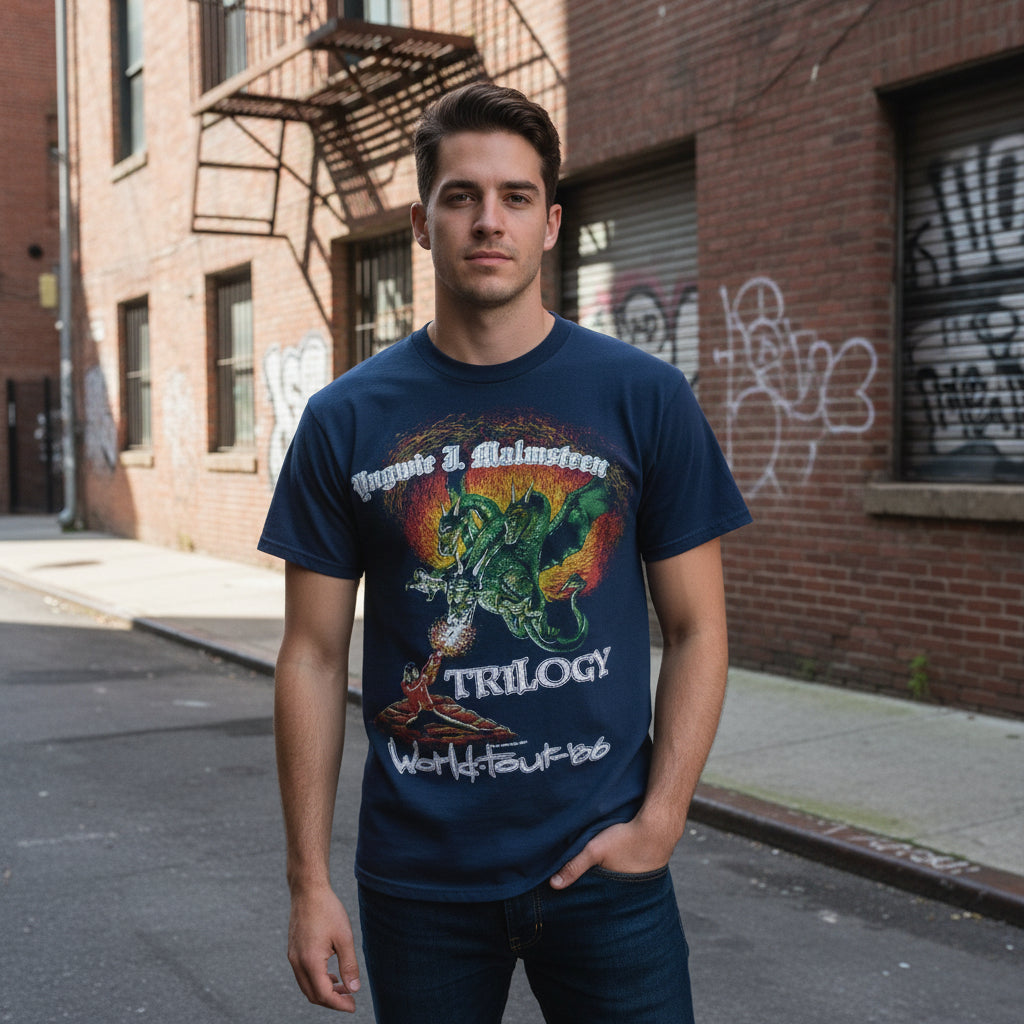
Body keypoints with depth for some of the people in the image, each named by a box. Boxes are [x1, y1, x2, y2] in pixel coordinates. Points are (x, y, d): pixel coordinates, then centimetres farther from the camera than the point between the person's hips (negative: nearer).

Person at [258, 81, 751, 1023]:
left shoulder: (645, 398, -2)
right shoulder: (345, 421, -1)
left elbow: (696, 631, 1)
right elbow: (315, 656, 1)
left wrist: (660, 821, -9)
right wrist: (310, 881, -1)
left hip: (602, 868, 0)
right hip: (417, 876, 1)